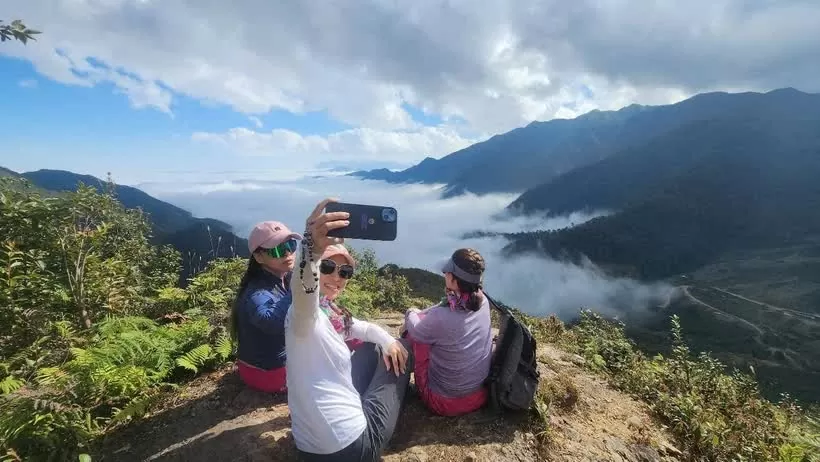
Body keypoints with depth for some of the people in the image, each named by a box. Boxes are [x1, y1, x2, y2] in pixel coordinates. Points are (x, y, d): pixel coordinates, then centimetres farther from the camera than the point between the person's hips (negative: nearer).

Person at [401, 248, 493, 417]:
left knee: (416, 333, 11)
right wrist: (420, 314, 10)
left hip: (445, 402, -5)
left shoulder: (440, 318, -33)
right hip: (480, 395, 6)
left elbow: (415, 332, -8)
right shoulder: (483, 302, -15)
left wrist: (410, 315, 13)